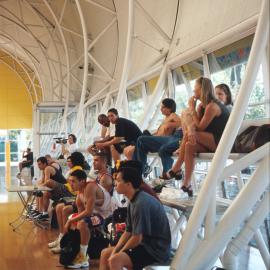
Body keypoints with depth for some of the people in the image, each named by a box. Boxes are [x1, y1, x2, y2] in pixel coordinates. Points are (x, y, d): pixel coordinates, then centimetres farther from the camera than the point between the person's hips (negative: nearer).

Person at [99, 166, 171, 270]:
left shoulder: (141, 203, -24)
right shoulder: (133, 201, 7)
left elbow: (137, 238, -23)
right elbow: (128, 232, 10)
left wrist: (119, 253, -8)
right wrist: (115, 251, -1)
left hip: (156, 250, -10)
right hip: (145, 245, 10)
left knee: (115, 260, -26)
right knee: (105, 253, 11)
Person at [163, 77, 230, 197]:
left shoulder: (212, 106, -18)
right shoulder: (202, 105, 11)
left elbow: (200, 127, -18)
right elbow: (194, 125, -2)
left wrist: (192, 109, -13)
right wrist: (190, 129, -27)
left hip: (221, 141, -9)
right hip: (210, 142, 9)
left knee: (188, 135, -23)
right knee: (190, 146, -16)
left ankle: (177, 168, -9)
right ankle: (186, 184, -16)